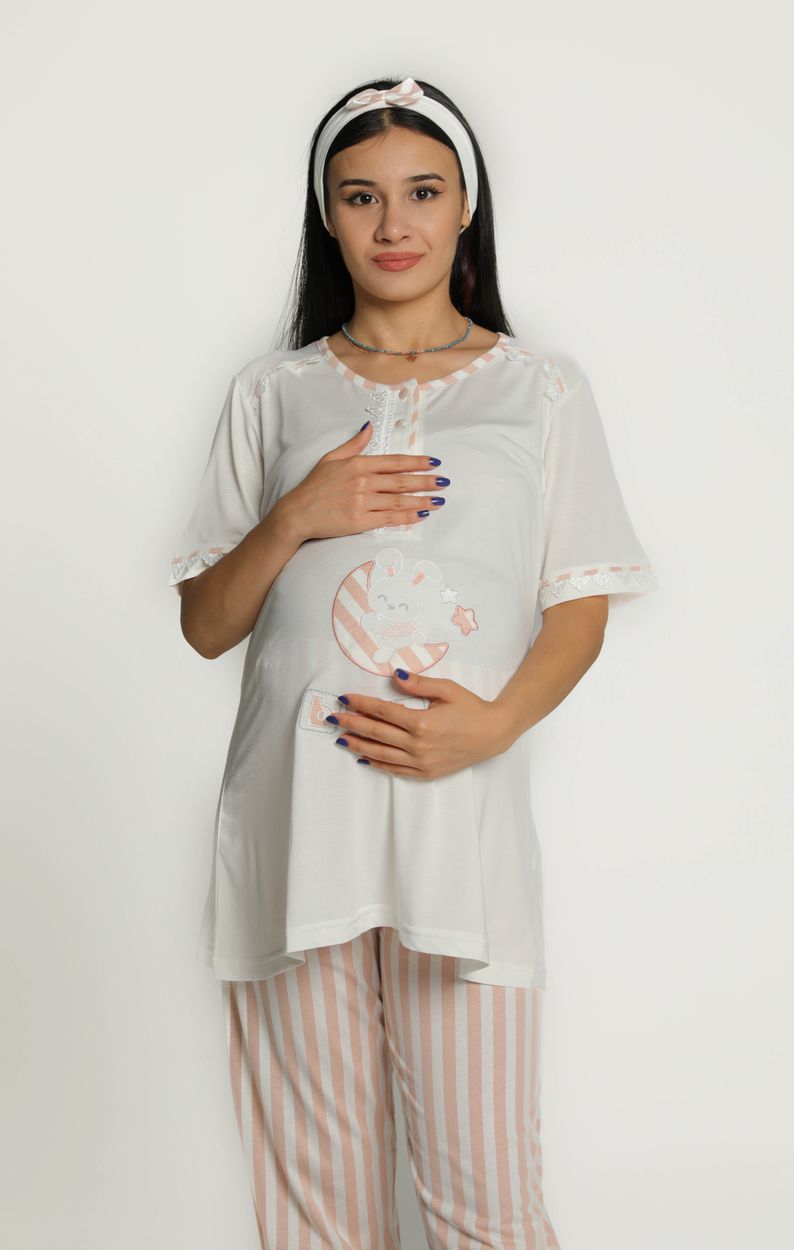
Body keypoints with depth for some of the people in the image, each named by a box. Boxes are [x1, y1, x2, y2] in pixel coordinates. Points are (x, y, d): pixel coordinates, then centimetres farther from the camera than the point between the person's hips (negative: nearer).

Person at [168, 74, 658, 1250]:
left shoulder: (542, 386, 10)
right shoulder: (273, 393, 13)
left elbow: (581, 603, 5)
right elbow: (205, 625, 11)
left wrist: (495, 722, -14)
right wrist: (296, 517, -7)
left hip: (462, 810, -1)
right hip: (294, 808, 2)